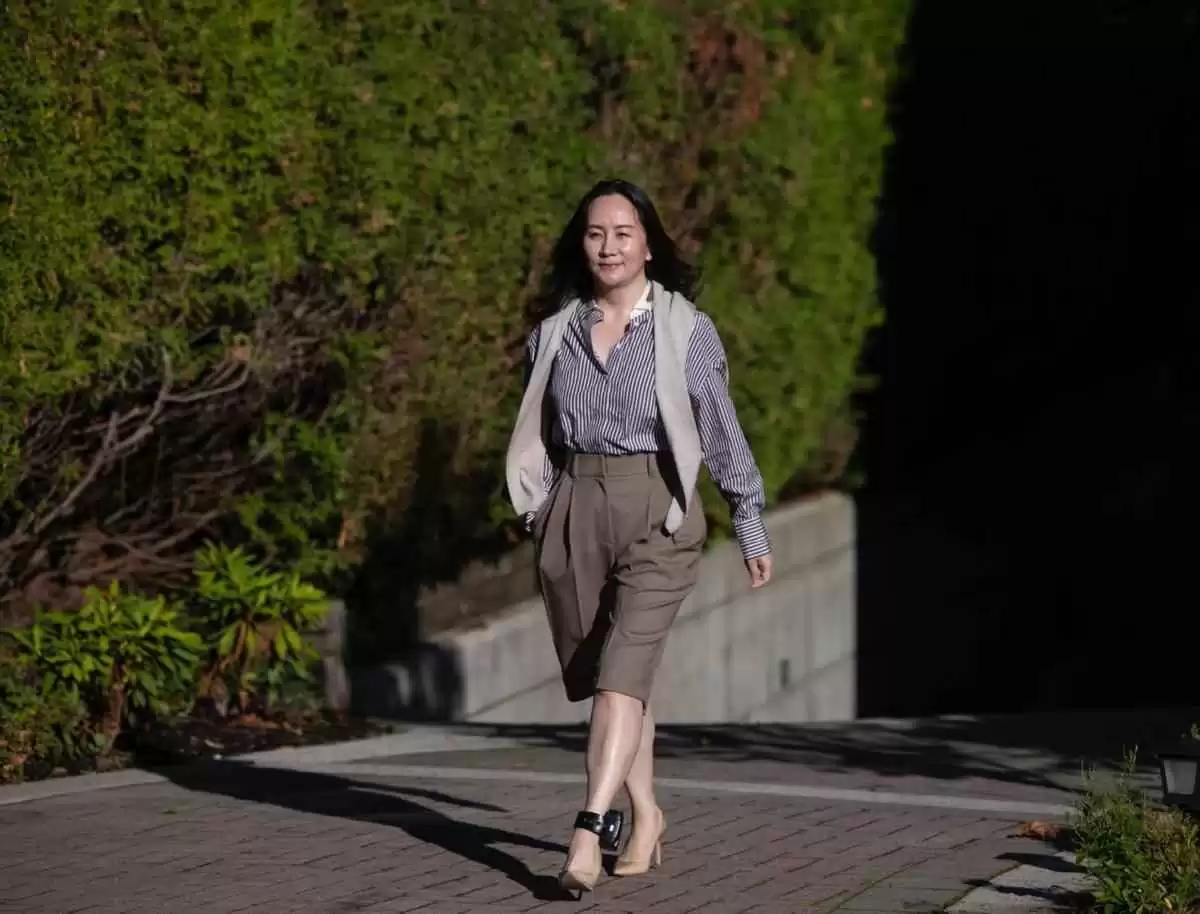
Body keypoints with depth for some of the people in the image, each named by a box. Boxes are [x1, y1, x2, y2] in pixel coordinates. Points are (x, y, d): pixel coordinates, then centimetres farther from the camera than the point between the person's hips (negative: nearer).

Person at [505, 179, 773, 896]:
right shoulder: (555, 334, 9)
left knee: (622, 671, -16)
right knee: (598, 676, 9)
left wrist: (751, 527, 8)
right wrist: (537, 517, 16)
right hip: (574, 513, 4)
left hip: (657, 513, -4)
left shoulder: (687, 331, 0)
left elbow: (723, 435, 5)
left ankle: (590, 829, -24)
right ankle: (646, 816, 24)